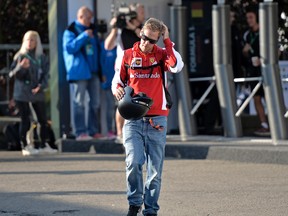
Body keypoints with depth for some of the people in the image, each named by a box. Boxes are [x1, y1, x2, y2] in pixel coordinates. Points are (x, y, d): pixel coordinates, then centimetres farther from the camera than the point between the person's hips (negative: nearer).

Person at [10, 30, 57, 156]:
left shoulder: (42, 58, 7)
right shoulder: (20, 56, 1)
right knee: (25, 121, -3)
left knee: (43, 120, 4)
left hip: (38, 93, 3)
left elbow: (45, 75, 4)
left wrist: (41, 86, -13)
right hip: (22, 94, -3)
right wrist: (21, 67, -23)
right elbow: (13, 74, -3)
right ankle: (25, 146, 5)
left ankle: (43, 145, 16)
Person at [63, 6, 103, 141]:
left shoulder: (92, 29, 18)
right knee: (79, 103, -7)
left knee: (96, 103, 6)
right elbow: (69, 47, -16)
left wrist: (100, 69, 16)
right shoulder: (70, 31, -2)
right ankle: (80, 132, -7)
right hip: (79, 72, -7)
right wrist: (84, 36, -17)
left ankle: (93, 131, 12)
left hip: (93, 72, 7)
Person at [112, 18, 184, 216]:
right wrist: (117, 89, -7)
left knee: (155, 168, 3)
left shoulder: (161, 54, 4)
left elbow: (177, 66, -16)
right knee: (133, 162, -15)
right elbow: (117, 80, 15)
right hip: (133, 119, 0)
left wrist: (167, 41, -11)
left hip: (157, 120, 0)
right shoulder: (128, 55, 6)